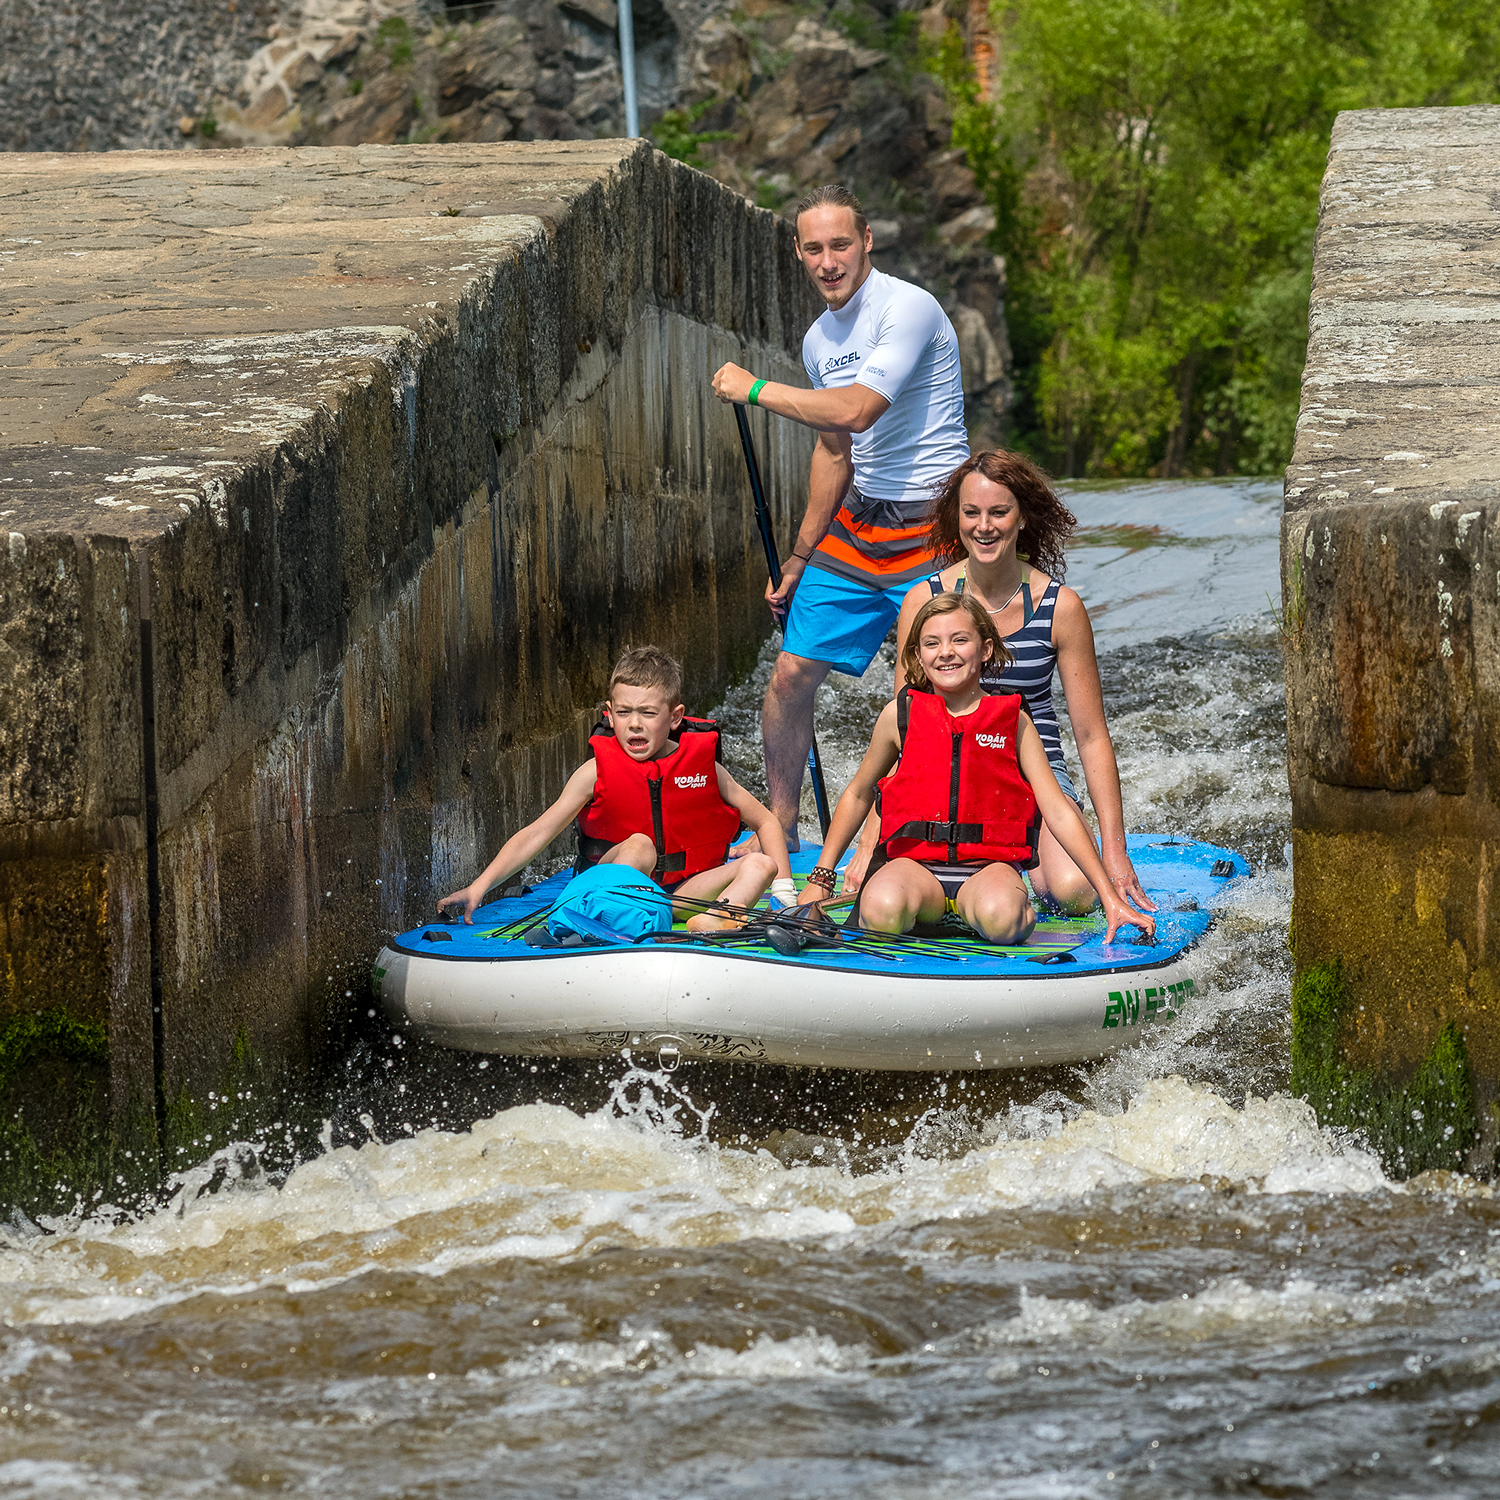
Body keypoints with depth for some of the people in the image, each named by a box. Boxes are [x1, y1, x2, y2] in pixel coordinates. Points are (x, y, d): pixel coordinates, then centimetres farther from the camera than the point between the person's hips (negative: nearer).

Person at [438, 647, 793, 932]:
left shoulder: (703, 765, 1)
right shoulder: (599, 770, -4)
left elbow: (766, 822, 10)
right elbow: (536, 834, -8)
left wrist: (784, 889, -1)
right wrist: (479, 887, -17)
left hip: (683, 891, 2)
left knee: (761, 865, -19)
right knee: (638, 845, -31)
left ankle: (711, 921, -45)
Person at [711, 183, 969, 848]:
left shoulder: (907, 309, -17)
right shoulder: (819, 340, 10)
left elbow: (857, 410, -29)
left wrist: (755, 389, -19)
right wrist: (799, 559, 20)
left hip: (931, 531, -8)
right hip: (854, 526, 8)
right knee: (791, 675, 6)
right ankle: (780, 831, 20)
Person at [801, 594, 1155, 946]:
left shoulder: (1013, 720, 3)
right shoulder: (900, 715, 5)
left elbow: (1059, 813, 2)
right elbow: (858, 794, 19)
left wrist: (1110, 898, -4)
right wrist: (820, 879, 16)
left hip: (991, 864, 0)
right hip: (914, 860, 0)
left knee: (999, 918, -37)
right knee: (884, 912, -36)